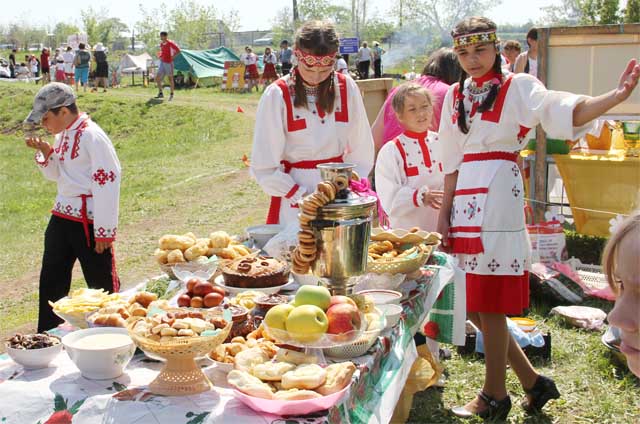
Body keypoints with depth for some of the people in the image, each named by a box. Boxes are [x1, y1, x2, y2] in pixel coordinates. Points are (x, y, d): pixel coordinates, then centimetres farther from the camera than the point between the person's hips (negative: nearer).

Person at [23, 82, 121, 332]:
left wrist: (104, 232, -17)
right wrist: (46, 154, 1)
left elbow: (107, 183, -19)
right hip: (62, 217, 9)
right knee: (50, 282, 13)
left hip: (90, 221, -9)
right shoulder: (62, 135, 10)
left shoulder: (92, 136, -17)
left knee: (101, 284, 4)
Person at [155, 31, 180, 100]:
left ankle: (171, 94, 14)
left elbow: (178, 50, -14)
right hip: (162, 63, 7)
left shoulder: (170, 43, -12)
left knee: (170, 79, 3)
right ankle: (160, 93, 9)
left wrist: (172, 57, -15)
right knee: (157, 78, 0)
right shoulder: (161, 43, 9)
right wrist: (160, 56, 9)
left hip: (168, 63, -7)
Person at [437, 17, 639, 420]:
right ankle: (533, 382, 26)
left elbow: (565, 111, -21)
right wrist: (445, 212, 13)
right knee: (474, 306, 10)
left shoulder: (518, 87, -3)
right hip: (466, 200, 6)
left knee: (490, 304, -1)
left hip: (499, 198, -6)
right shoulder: (456, 95, 13)